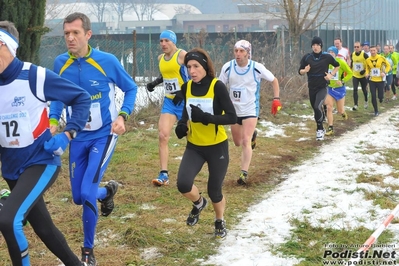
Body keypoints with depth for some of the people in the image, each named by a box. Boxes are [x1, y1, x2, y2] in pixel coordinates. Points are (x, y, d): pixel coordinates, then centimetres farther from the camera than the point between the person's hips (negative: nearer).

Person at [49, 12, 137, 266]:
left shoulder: (107, 61, -17)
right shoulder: (60, 63, -7)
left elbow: (131, 88, -2)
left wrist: (122, 116, -17)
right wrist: (53, 121, -8)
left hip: (103, 135, -4)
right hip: (77, 138, 4)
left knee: (87, 192, -18)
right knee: (79, 197, 9)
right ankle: (108, 190, 46)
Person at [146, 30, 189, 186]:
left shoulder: (182, 55, -14)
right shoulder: (161, 58, 8)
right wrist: (155, 82, 9)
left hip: (185, 101, -6)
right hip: (169, 101, 6)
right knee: (162, 135, -9)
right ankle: (164, 174, -8)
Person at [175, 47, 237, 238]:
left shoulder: (217, 86, -17)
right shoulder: (186, 88, -2)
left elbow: (232, 117, -21)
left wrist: (206, 118, -33)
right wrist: (182, 124, -3)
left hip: (217, 147, -3)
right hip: (194, 146, 4)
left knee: (214, 192, 5)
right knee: (183, 184, -17)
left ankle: (220, 222, 38)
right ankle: (199, 203, 19)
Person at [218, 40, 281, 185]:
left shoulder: (257, 68, -16)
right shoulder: (227, 67, -11)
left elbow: (274, 80, 1)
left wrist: (276, 99, -8)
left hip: (250, 110, -3)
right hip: (234, 110, 4)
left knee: (245, 142, -17)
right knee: (237, 143, 18)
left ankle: (244, 173, -10)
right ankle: (252, 134, 51)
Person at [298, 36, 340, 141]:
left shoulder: (327, 57, -5)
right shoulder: (307, 57, -2)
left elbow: (337, 66, 11)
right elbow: (300, 71, 3)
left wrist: (332, 74, -3)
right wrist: (305, 70, -18)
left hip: (322, 87, -3)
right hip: (311, 88, 3)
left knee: (317, 107, -21)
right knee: (315, 109, 13)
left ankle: (319, 129, -8)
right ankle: (321, 128, 32)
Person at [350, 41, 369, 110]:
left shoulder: (364, 55, -14)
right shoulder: (352, 55, -1)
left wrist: (365, 70, -19)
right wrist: (351, 71, 14)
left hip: (363, 75, -2)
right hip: (355, 75, 2)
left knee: (364, 90, 11)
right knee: (355, 89, -10)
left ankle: (366, 101, 39)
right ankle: (355, 105, -7)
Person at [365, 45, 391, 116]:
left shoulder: (381, 58, -10)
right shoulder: (368, 60, -3)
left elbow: (388, 66, 0)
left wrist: (384, 72, -14)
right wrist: (367, 73, -6)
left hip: (380, 80, -1)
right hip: (372, 80, 1)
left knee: (380, 96, 2)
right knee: (373, 97, -3)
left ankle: (381, 97, 41)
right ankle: (376, 111, 14)